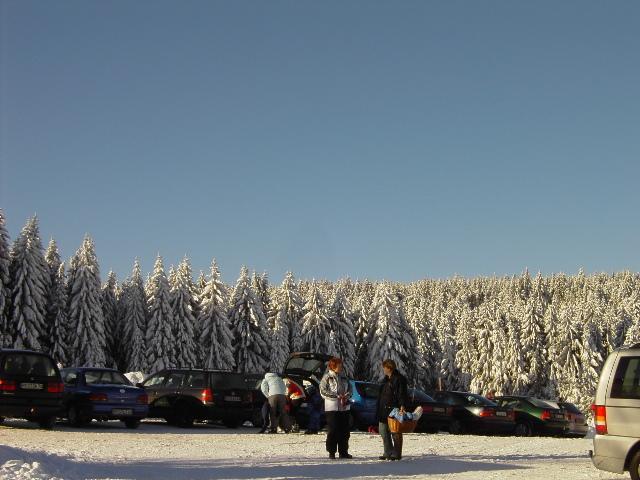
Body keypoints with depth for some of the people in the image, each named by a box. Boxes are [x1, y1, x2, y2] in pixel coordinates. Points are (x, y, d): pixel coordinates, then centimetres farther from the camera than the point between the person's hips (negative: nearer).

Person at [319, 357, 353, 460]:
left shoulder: (343, 377, 13)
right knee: (332, 430, -5)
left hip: (344, 407, 5)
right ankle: (331, 452, 2)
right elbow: (323, 391, -9)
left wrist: (346, 396, -5)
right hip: (332, 408, -5)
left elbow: (349, 388, 16)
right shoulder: (327, 377, -2)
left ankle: (343, 452, 15)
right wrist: (337, 396, -15)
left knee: (344, 431, 7)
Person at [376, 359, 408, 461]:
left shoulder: (399, 379, -8)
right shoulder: (385, 380, 19)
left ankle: (396, 453, 2)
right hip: (383, 410, 9)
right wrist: (378, 409, 21)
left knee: (395, 432, -3)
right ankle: (388, 452, 17)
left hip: (394, 410, -9)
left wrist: (402, 405, -29)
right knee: (383, 431, 9)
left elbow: (402, 394, -16)